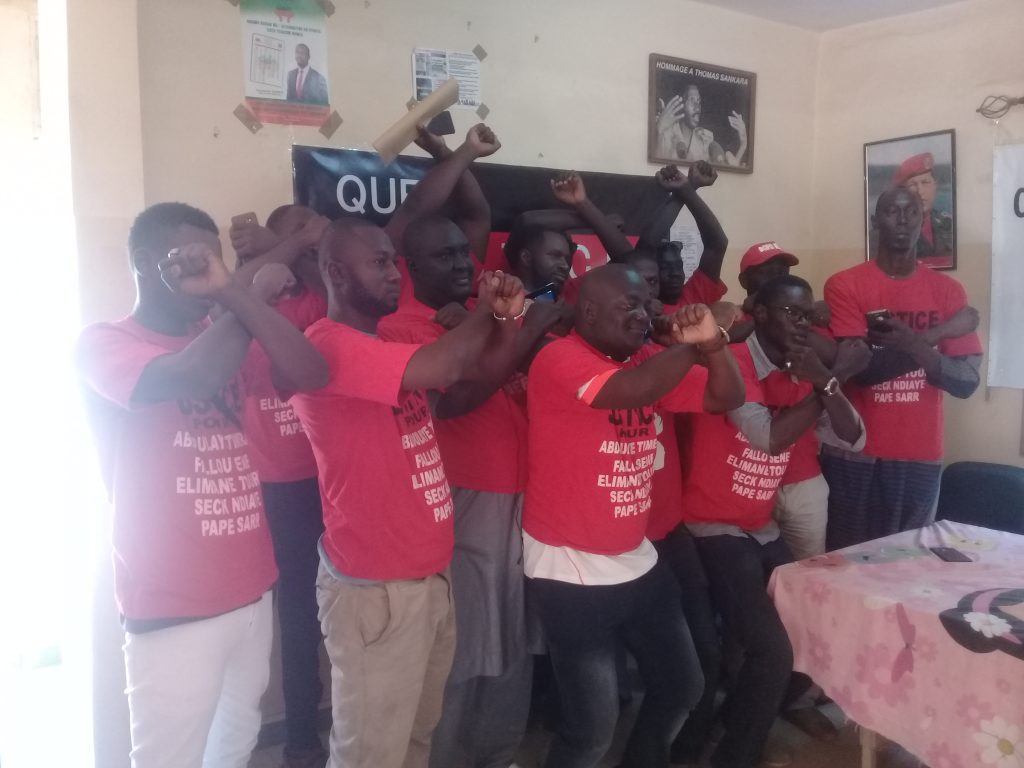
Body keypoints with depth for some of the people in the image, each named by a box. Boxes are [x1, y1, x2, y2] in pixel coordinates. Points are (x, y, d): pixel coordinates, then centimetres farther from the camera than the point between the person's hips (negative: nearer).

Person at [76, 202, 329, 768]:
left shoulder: (221, 341, 10)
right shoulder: (102, 346, -7)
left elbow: (310, 375, -7)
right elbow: (194, 377, -28)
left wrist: (231, 292, -15)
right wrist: (256, 296, -11)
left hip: (250, 594, 6)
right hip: (173, 611, -6)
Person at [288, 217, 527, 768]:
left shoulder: (393, 345, 11)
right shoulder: (328, 345, -18)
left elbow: (480, 368, 12)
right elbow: (439, 368, -30)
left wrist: (504, 316, -8)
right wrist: (483, 310, -11)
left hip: (430, 575, 9)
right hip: (376, 588, -9)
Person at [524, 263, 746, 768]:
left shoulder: (645, 361, 6)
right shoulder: (560, 358, -17)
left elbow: (725, 398, 6)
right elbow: (629, 391, -33)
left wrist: (712, 343, -13)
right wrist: (690, 346, -17)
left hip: (637, 561, 8)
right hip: (570, 570, -8)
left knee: (681, 687, 19)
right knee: (593, 725, -2)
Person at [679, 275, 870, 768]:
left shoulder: (799, 376, 8)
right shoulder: (732, 362, -15)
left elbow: (851, 440, 0)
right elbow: (770, 436, -24)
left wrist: (824, 381, -16)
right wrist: (832, 379, -16)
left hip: (762, 531, 8)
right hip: (714, 529, -8)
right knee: (773, 654, -15)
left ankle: (739, 723, 32)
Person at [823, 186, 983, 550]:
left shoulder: (947, 290, 5)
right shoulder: (844, 286, -3)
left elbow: (967, 382, -1)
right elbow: (860, 369, -13)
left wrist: (916, 346, -19)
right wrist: (939, 332, -13)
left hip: (921, 459, 3)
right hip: (854, 456, -2)